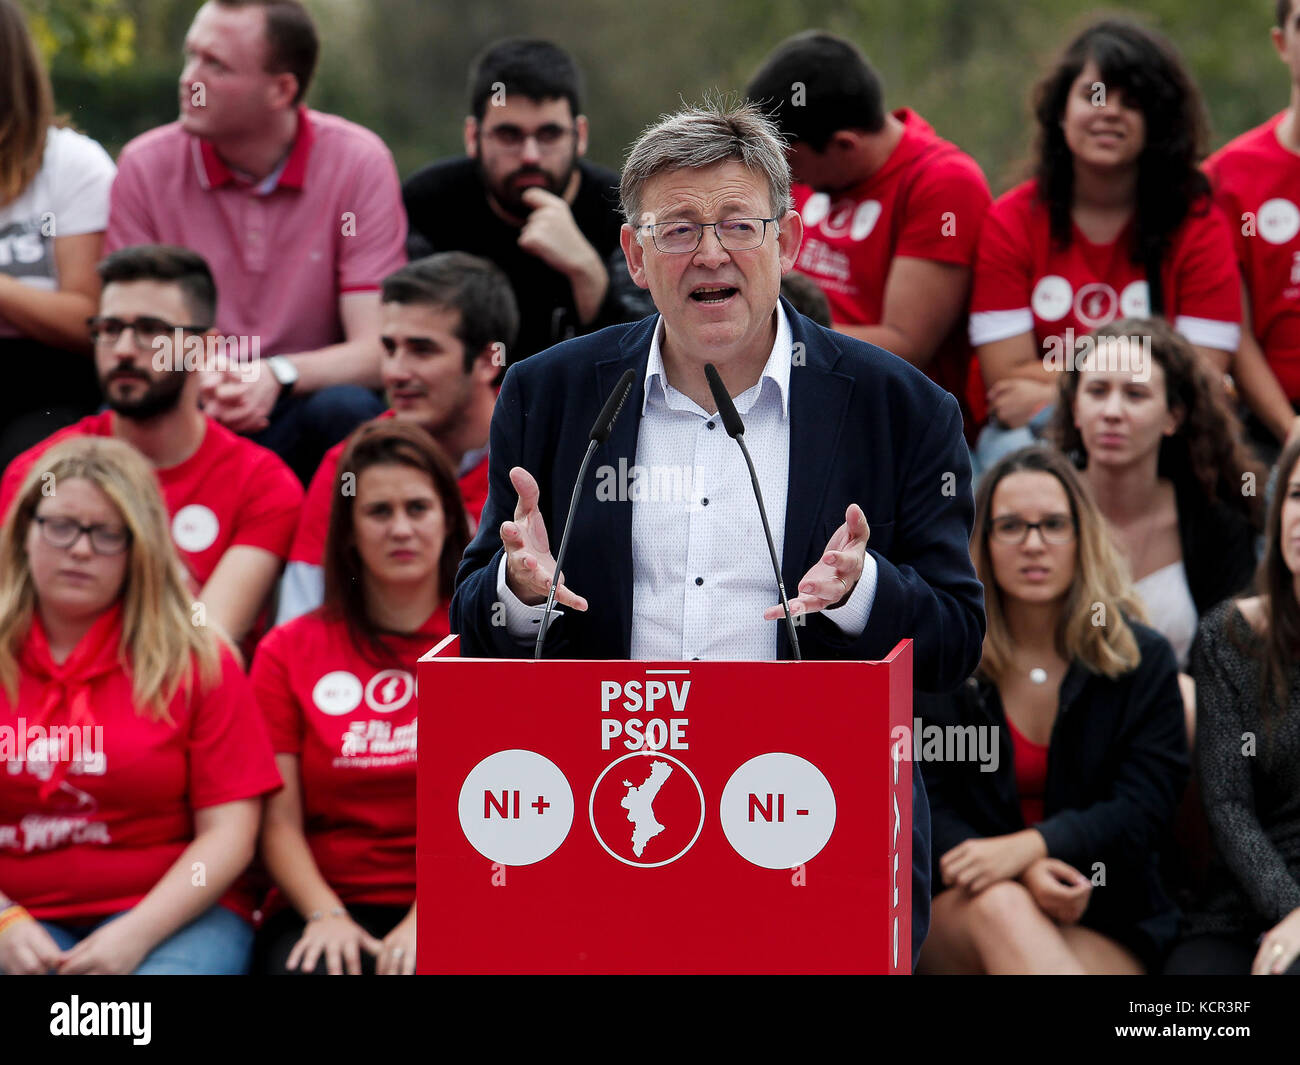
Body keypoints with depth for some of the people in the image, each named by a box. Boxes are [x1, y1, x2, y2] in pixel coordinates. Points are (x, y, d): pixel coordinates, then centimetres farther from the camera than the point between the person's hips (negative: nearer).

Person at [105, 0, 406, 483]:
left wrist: (278, 376, -30)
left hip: (302, 412, 0)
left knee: (348, 410, -33)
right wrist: (193, 386, -26)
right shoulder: (145, 165, -2)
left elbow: (375, 350, -11)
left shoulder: (359, 162, -6)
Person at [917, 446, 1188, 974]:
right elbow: (921, 807, -2)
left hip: (1104, 931, -1)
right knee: (1001, 908, -37)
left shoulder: (1144, 660, 6)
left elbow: (1145, 807, -3)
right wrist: (1021, 876, -22)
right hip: (955, 912, 1)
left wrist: (1030, 846, -22)